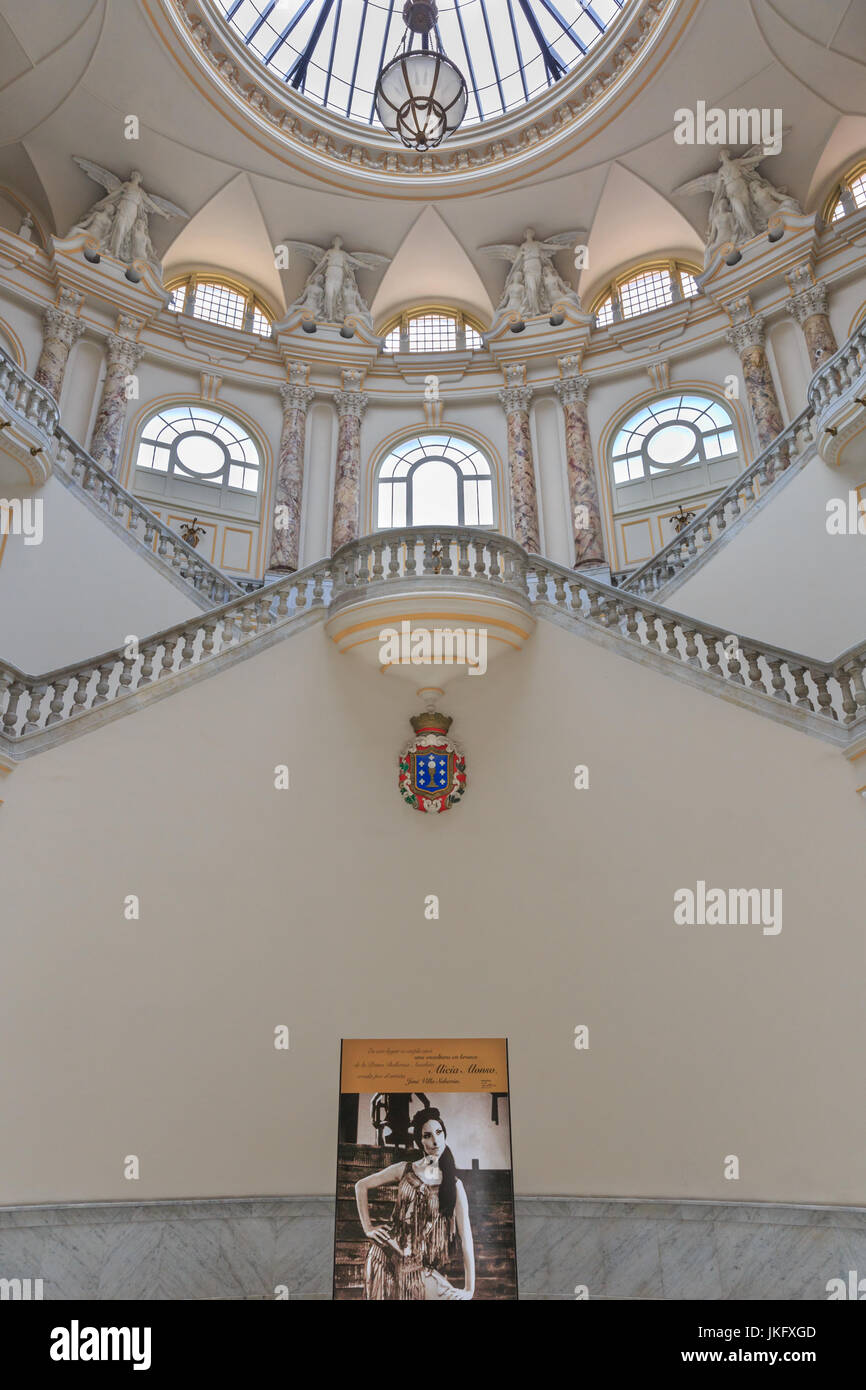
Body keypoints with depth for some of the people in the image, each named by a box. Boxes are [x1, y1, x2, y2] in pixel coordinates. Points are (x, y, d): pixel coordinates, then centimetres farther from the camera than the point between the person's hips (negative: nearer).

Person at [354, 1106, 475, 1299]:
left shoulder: (454, 1185, -1)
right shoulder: (404, 1170, 1)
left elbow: (466, 1236, -4)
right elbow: (361, 1186, 10)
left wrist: (469, 1288, -8)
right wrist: (367, 1228, 4)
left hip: (421, 1268, 0)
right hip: (387, 1257, 0)